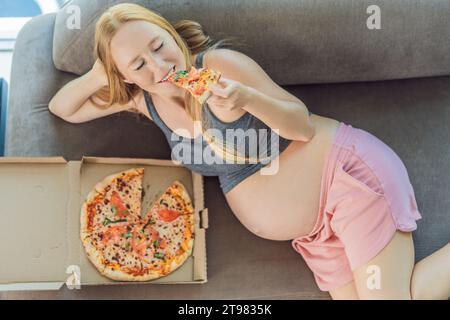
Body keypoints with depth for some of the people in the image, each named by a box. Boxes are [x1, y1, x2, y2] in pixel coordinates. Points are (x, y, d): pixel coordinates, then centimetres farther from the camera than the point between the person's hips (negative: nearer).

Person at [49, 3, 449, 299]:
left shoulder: (220, 64, -16)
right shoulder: (141, 100, 3)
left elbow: (305, 125, -12)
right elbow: (62, 109, 13)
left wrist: (247, 100, -32)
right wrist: (98, 76, -8)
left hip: (348, 169, -6)